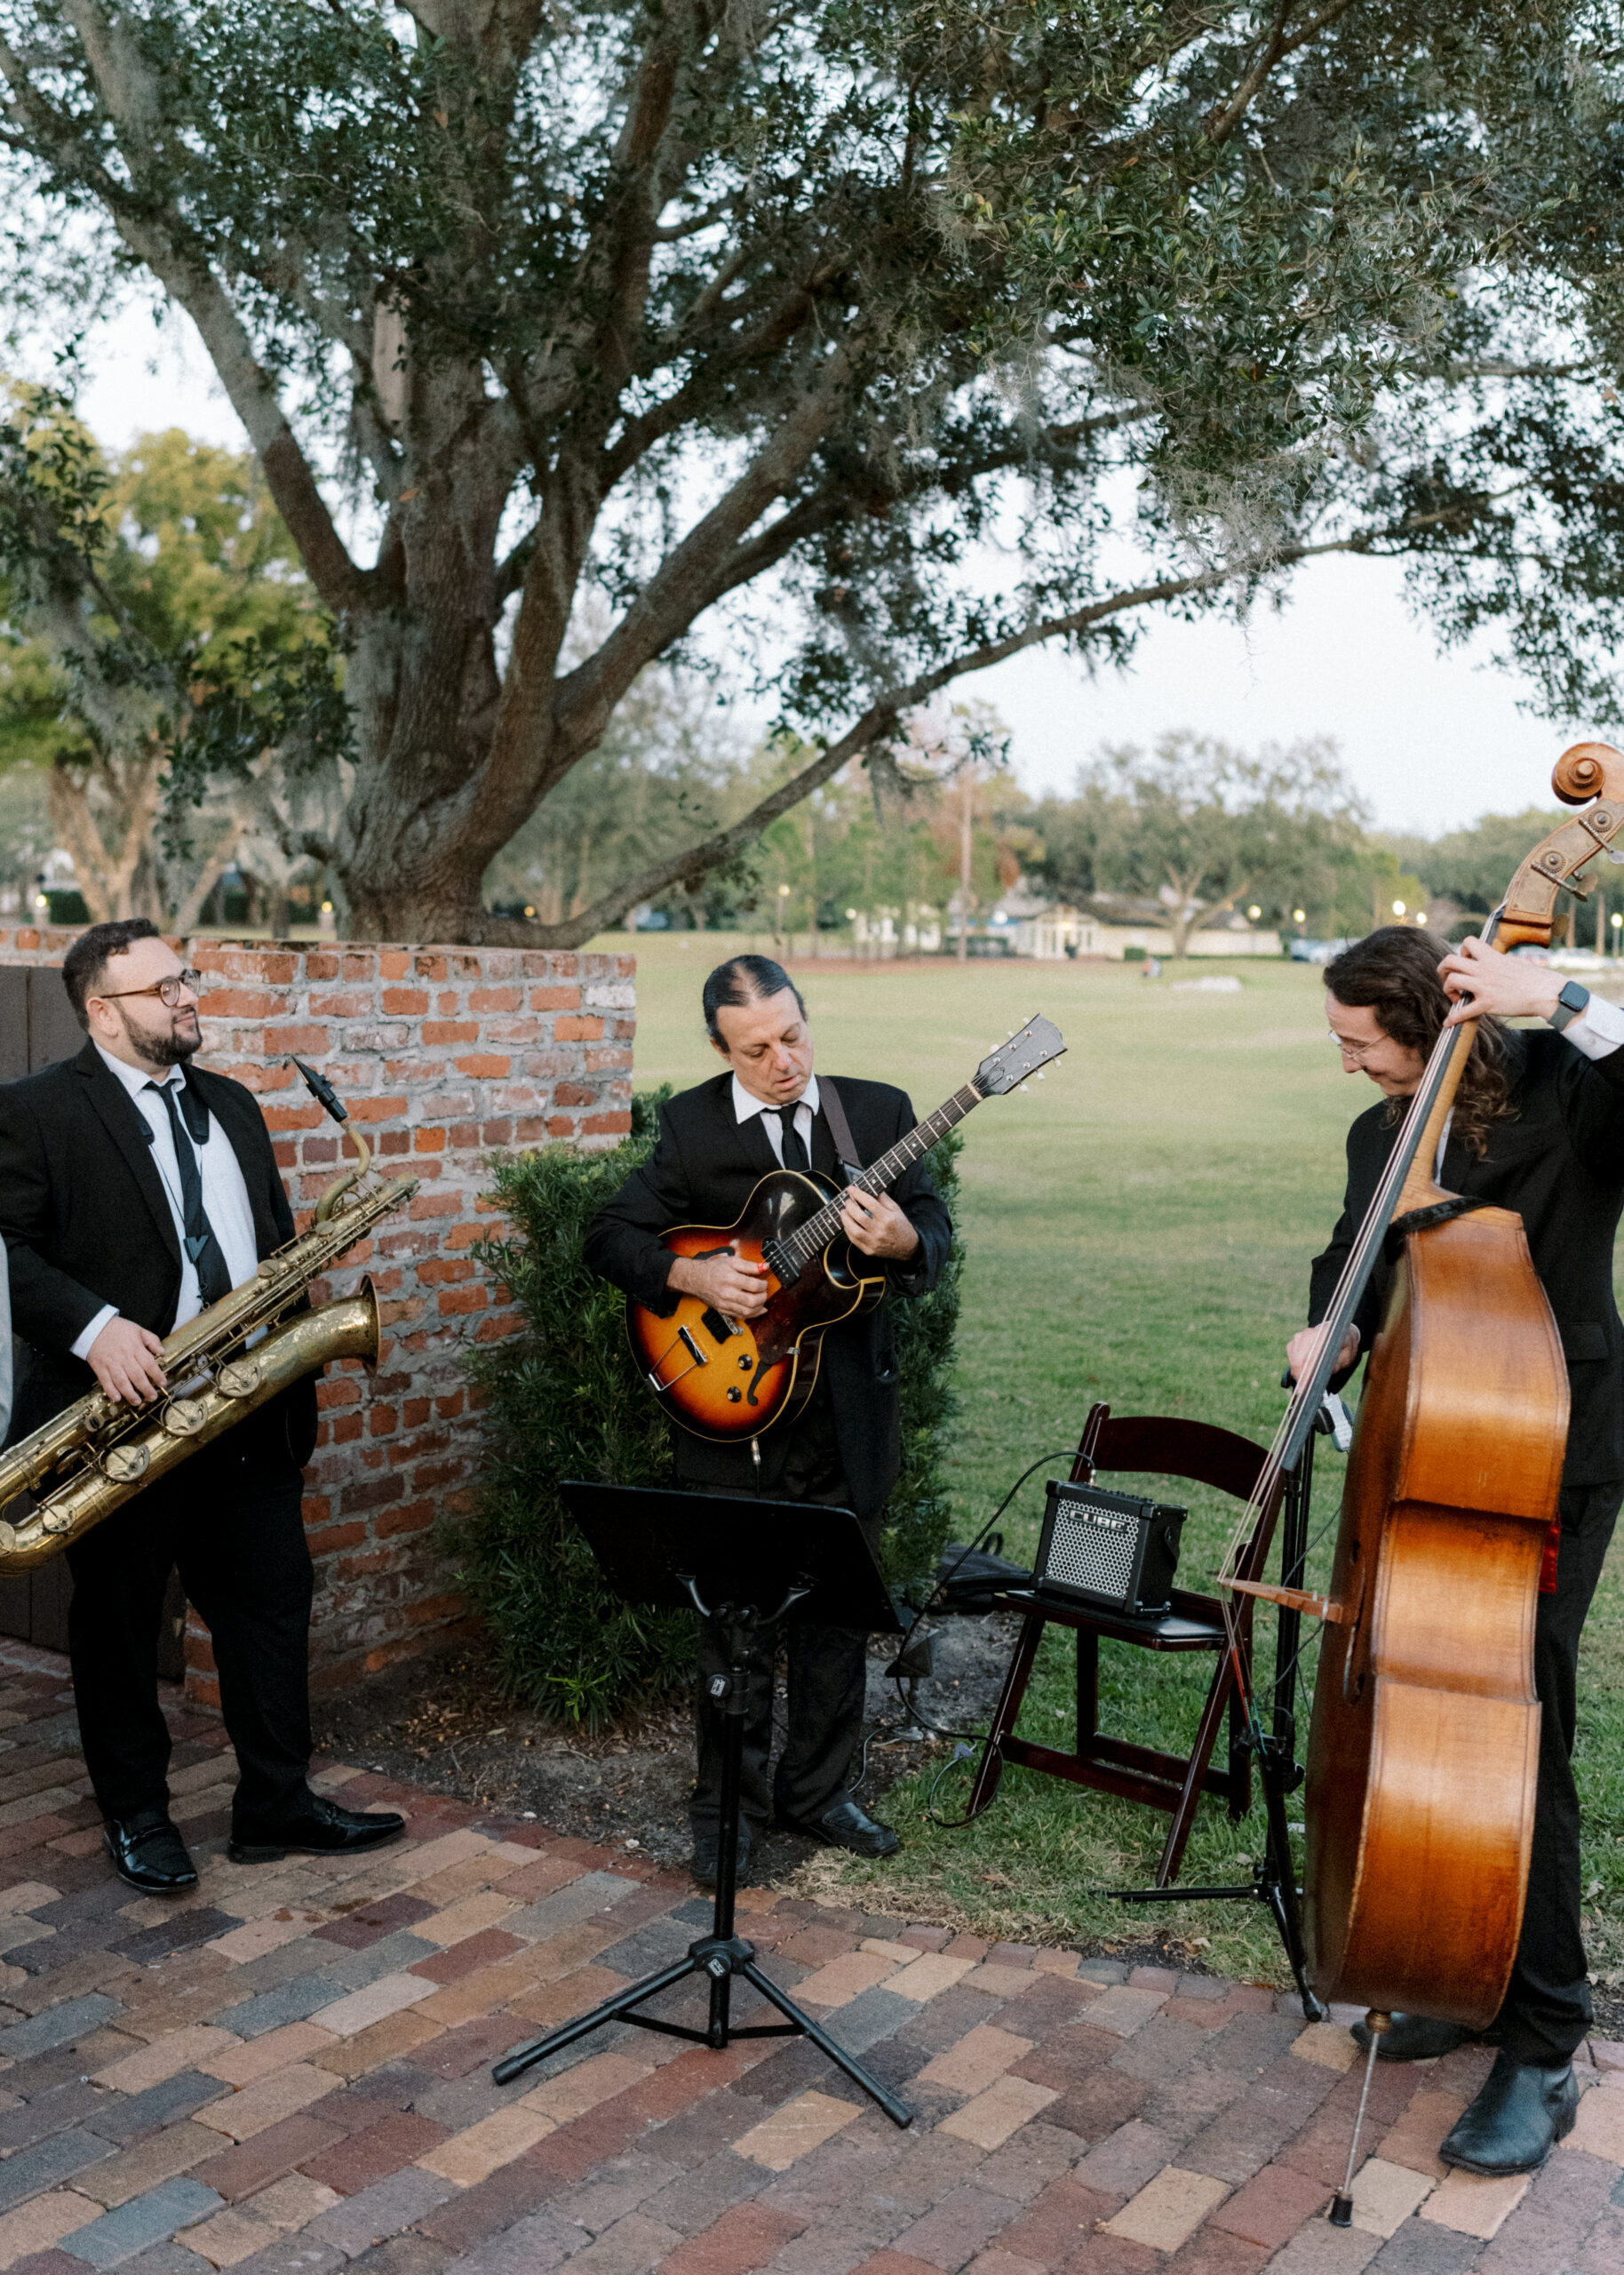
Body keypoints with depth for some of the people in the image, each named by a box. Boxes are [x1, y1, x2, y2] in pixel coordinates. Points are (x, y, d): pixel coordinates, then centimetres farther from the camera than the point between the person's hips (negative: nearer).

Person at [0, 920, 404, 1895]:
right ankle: (137, 1815, 26)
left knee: (273, 1599, 9)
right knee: (119, 1622, 9)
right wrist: (93, 1328, -24)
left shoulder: (232, 1106, 15)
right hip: (123, 1411, -5)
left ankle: (278, 1803, 23)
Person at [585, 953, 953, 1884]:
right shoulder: (692, 1124, -1)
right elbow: (610, 1236, 0)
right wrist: (692, 1275, -16)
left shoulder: (879, 1109, 3)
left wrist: (901, 1239, -24)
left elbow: (936, 1232, -1)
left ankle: (817, 1791, 31)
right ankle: (728, 1809, 21)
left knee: (839, 1616, 13)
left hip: (849, 1414, 2)